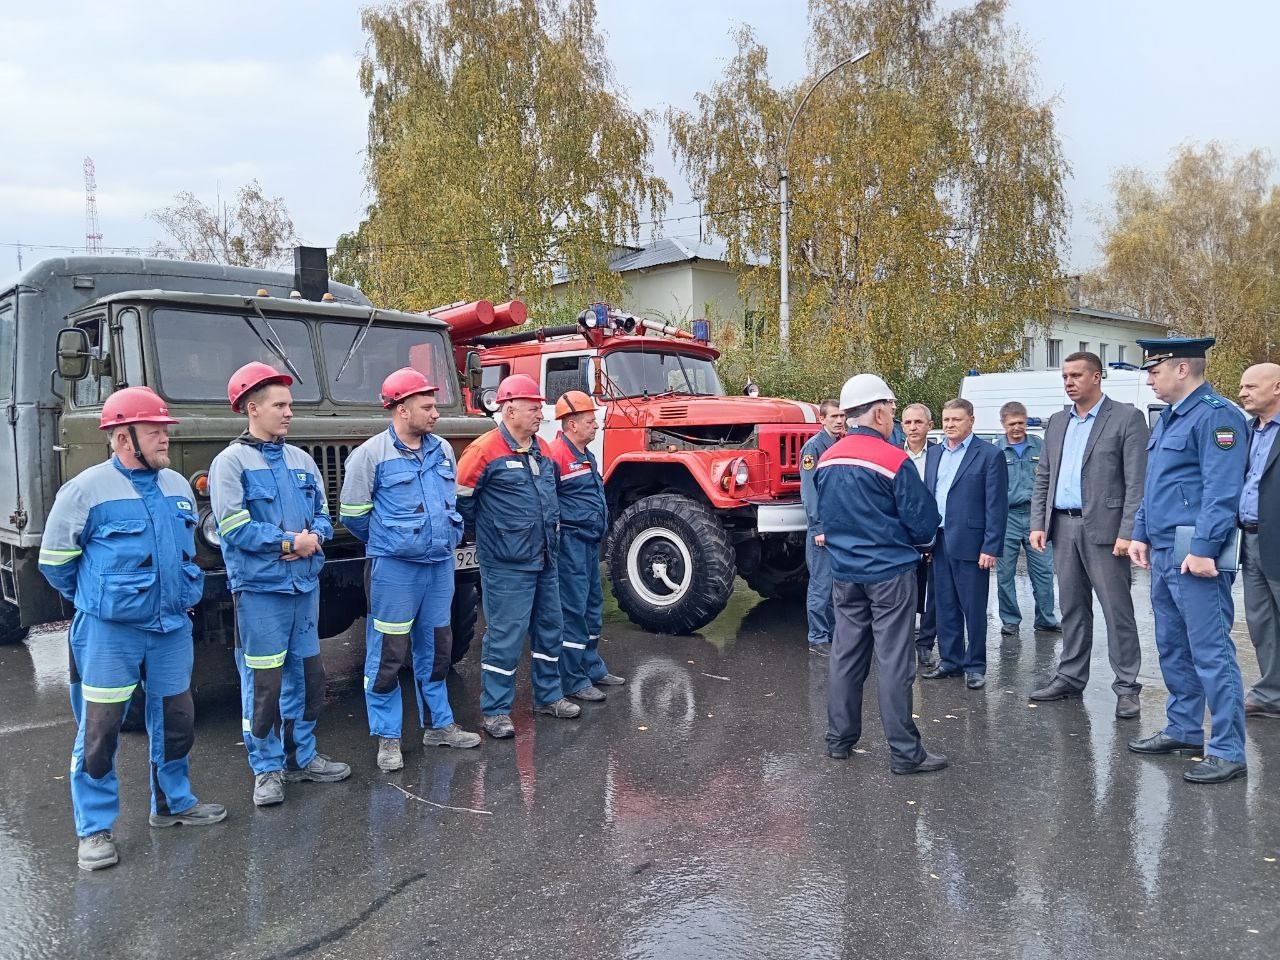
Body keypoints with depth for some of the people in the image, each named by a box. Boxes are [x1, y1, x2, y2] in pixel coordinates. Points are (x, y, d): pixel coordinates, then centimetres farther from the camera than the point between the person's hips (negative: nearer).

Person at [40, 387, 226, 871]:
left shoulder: (178, 486, 6)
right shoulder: (87, 489, -11)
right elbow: (55, 561, -2)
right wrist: (98, 599, 7)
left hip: (172, 627, 6)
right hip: (109, 633, -5)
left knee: (175, 719, 14)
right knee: (99, 729, 1)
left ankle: (173, 804, 33)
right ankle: (95, 829, 15)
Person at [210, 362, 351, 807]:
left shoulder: (301, 460, 11)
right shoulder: (231, 462, -7)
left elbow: (323, 514, 12)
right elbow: (233, 527, -15)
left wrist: (313, 537, -10)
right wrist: (290, 541, -15)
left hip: (305, 583, 6)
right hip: (260, 588, -6)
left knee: (307, 674, 14)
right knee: (263, 682, 0)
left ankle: (301, 757, 28)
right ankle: (267, 769, 13)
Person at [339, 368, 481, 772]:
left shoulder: (443, 450, 7)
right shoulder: (371, 454, -10)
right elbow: (352, 514, -4)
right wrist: (387, 543, 7)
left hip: (441, 565, 6)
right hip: (394, 570, -6)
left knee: (435, 648, 16)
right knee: (387, 655, 1)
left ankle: (438, 724, 29)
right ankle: (387, 738, 14)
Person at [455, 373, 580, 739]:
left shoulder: (543, 451, 10)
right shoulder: (485, 451, -14)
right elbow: (462, 500, -7)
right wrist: (490, 529, 2)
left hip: (545, 561, 8)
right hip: (506, 566, -8)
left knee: (550, 629, 16)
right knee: (505, 637, -3)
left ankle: (548, 696, 31)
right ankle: (495, 711, 10)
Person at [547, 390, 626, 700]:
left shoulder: (585, 455, 16)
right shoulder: (557, 455, -17)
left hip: (590, 541, 11)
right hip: (570, 542, -10)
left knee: (593, 605, 18)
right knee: (573, 610, -5)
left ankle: (591, 666, 31)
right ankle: (573, 681, 3)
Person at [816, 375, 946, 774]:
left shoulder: (827, 461, 3)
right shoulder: (894, 460, -15)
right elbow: (924, 523, -10)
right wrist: (912, 540, 10)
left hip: (844, 572, 6)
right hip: (890, 572, -6)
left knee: (846, 655, 13)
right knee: (894, 663, -1)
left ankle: (839, 740, 22)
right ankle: (905, 752, 6)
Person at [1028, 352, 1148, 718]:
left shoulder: (1127, 418, -4)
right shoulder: (1057, 422, 14)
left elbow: (1137, 482, -10)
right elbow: (1043, 479, 15)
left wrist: (1127, 533, -16)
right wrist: (1038, 524, 5)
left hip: (1103, 529, -6)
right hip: (1063, 527, 6)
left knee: (1117, 611, 0)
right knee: (1072, 608, 14)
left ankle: (1127, 687, 9)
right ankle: (1070, 677, 23)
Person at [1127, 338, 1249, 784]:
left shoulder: (1216, 415, -13)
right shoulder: (1168, 418, 17)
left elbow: (1222, 491, -20)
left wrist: (1203, 550, -24)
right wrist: (1141, 535, 15)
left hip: (1195, 556, -10)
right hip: (1163, 554, 10)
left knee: (1211, 653, -5)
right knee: (1173, 649, 16)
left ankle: (1227, 752, 3)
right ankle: (1184, 731, 28)